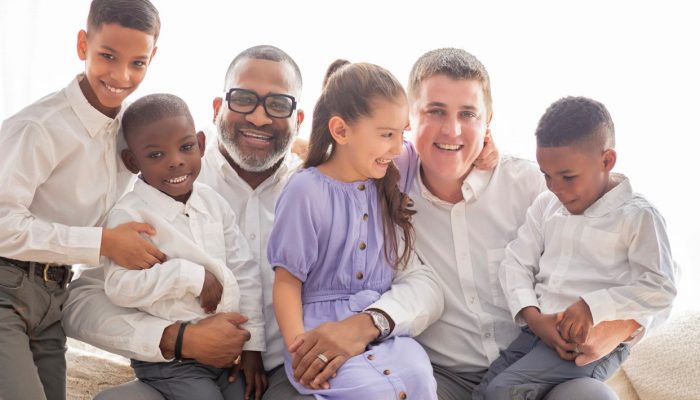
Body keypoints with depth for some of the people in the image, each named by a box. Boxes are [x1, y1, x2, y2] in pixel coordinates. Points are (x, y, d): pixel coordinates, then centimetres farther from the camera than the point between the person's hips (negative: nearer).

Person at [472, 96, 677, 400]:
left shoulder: (637, 216, -7)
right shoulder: (546, 205, 10)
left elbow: (661, 289, -12)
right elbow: (516, 263, 8)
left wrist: (593, 306, -21)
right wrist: (532, 316, -9)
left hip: (596, 343, -6)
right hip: (538, 330, 7)